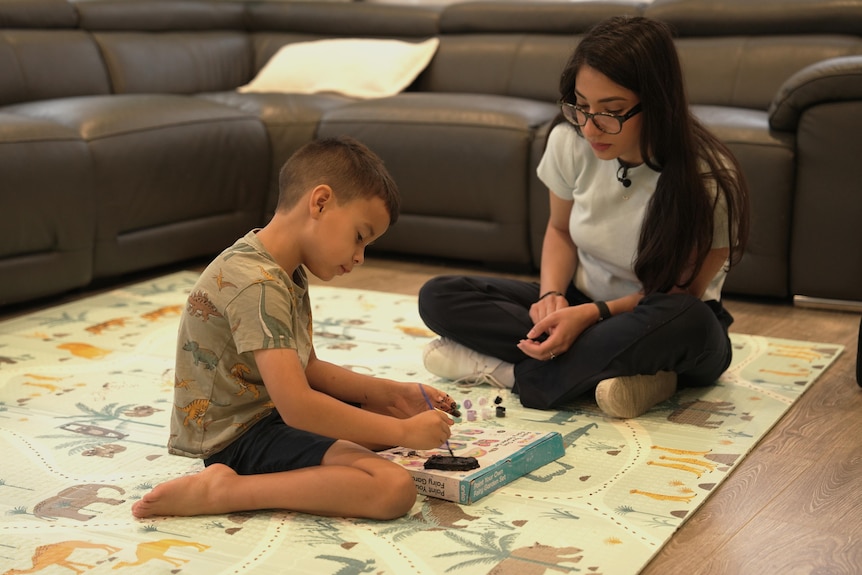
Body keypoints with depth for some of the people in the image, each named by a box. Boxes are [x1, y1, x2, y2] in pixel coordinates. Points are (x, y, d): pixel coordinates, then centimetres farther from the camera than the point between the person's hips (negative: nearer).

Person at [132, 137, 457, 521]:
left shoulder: (289, 273, 8)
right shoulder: (257, 283, -24)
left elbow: (307, 368, 16)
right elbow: (297, 406, -30)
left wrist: (391, 393, 4)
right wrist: (402, 432, -22)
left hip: (269, 414, 11)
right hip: (237, 439, -10)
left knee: (407, 410, 17)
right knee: (394, 488, -25)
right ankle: (219, 491, -17)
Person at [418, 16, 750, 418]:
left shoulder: (710, 181, -24)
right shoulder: (570, 140, -13)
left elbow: (681, 292, -15)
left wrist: (592, 314, -29)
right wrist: (551, 295, -15)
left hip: (661, 327, -4)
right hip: (581, 304, 4)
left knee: (684, 321, -41)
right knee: (438, 297, -14)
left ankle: (514, 372, -24)